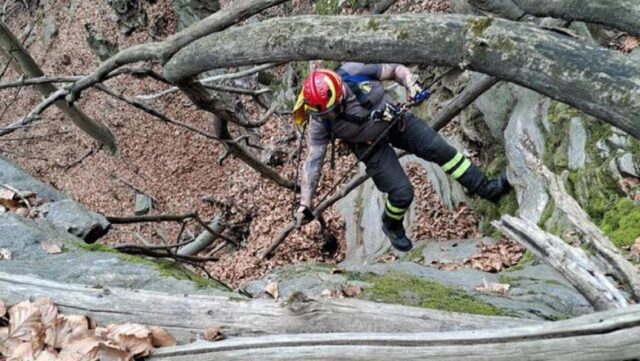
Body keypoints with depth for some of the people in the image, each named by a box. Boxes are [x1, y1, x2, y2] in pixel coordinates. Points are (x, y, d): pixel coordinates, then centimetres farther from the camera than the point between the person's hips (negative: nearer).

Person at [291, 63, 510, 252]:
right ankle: (392, 226, 24)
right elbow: (313, 160, -20)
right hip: (372, 145, -2)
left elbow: (395, 69, -10)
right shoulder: (320, 121, -26)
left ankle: (486, 189, 9)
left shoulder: (353, 72, -26)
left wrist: (411, 84, -29)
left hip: (394, 119, 2)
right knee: (402, 193, -10)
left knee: (440, 149, -5)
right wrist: (305, 204, -22)